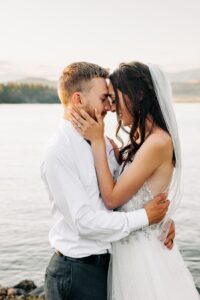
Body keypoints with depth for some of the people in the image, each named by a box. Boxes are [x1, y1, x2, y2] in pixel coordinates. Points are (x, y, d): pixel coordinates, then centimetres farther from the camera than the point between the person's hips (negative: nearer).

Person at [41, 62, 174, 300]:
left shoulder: (103, 143, 5)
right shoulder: (58, 153, -19)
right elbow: (84, 221, -22)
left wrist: (162, 217, -3)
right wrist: (144, 217, -15)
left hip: (105, 262, 7)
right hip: (76, 273, -7)